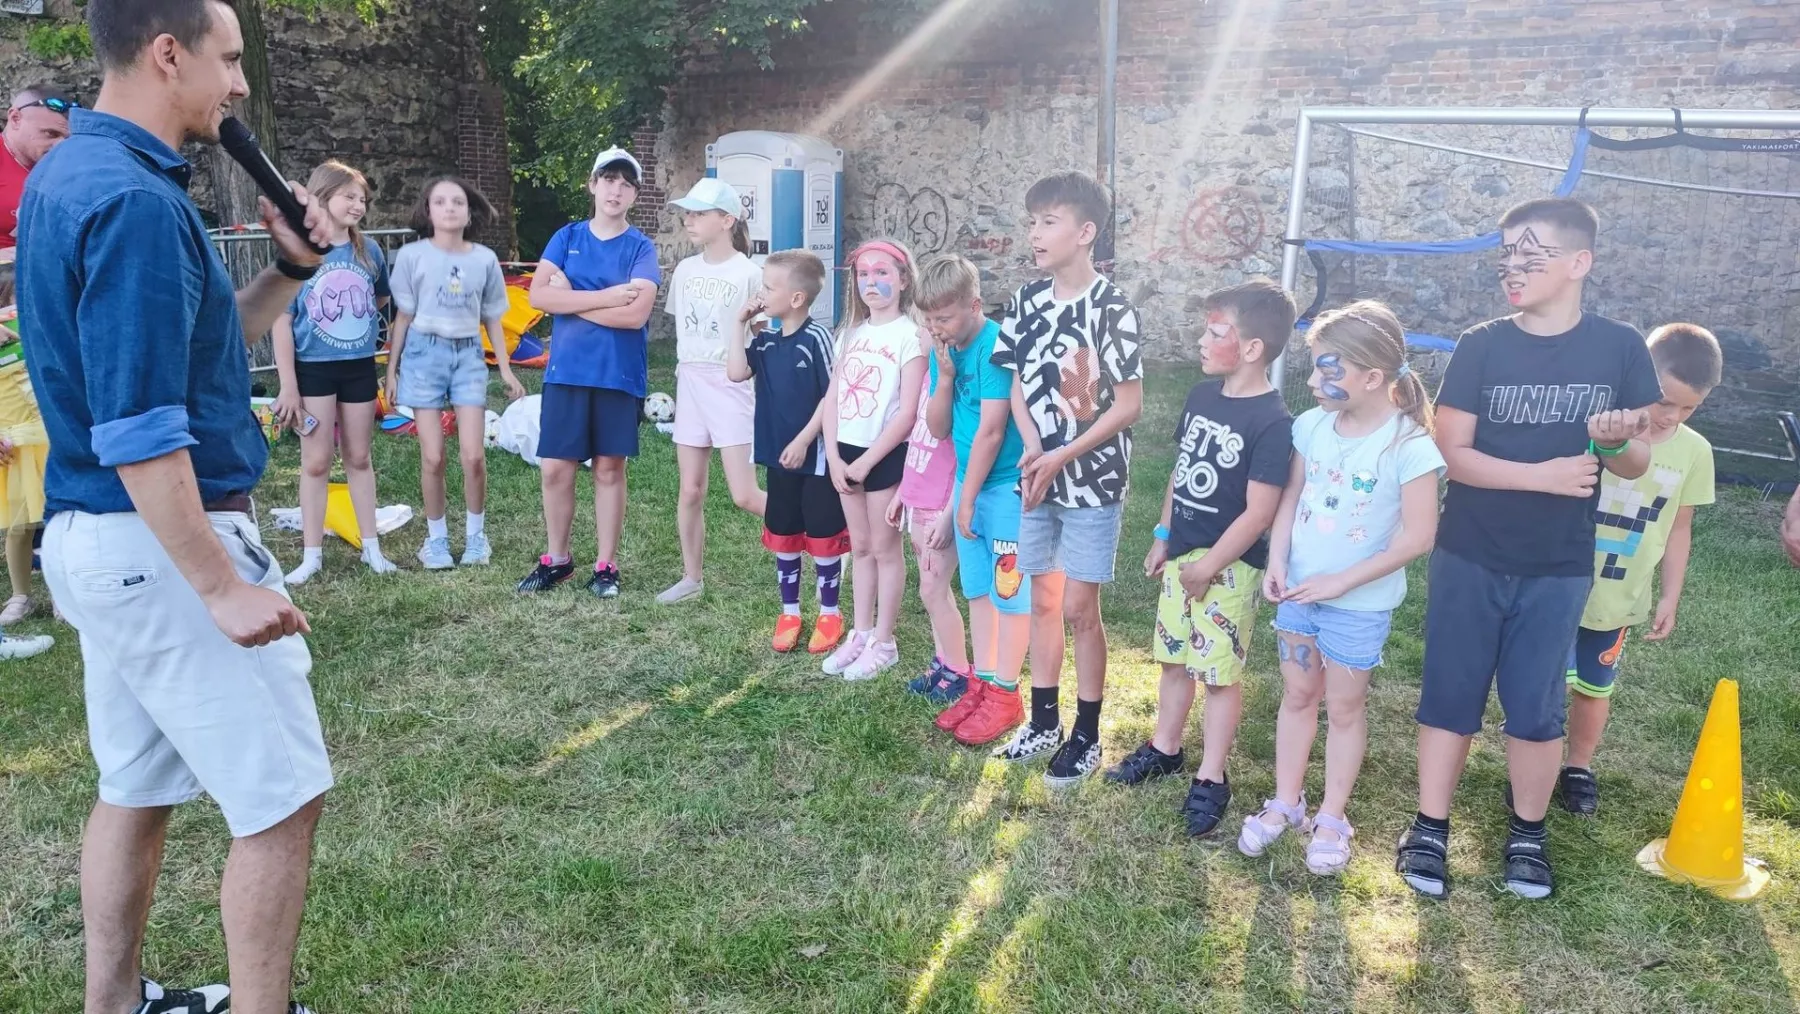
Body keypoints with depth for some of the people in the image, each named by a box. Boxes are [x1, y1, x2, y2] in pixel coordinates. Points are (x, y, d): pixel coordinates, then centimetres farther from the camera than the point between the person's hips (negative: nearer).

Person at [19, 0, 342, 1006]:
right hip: (161, 545, -10)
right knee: (282, 799, -1)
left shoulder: (70, 174, 11)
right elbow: (137, 431, -25)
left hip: (102, 538, 10)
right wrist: (223, 587, -23)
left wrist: (290, 269, 6)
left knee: (139, 787, 20)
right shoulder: (135, 199, -20)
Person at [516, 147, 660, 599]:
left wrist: (572, 298, -10)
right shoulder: (567, 237, 6)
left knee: (609, 469, 6)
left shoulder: (641, 248, -2)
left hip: (619, 375, -2)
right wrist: (606, 296, -15)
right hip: (566, 372, 2)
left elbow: (636, 313, -17)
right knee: (556, 468, 5)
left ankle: (606, 565, 17)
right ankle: (556, 559, 22)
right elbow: (539, 295, -7)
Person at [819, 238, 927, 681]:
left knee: (885, 547, 4)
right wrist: (834, 454, -5)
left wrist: (866, 462, -15)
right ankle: (860, 634, 25)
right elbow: (833, 398, 7)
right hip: (845, 451, 6)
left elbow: (908, 412, -16)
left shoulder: (910, 335, -10)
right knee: (859, 546, 14)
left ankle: (883, 642, 14)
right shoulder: (851, 333, 10)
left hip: (885, 454, -6)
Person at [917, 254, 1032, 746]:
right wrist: (944, 376, -13)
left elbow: (991, 430, -20)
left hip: (1007, 484, -8)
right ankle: (982, 683, 26)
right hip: (969, 481, 8)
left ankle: (1005, 696, 12)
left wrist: (967, 498, -12)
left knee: (1009, 590, 2)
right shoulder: (944, 349, 4)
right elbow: (938, 429, 3)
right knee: (978, 589, 15)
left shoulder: (996, 346, -19)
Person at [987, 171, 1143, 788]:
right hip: (1037, 477, 5)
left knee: (1078, 608, 0)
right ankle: (1044, 722, 28)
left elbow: (1128, 406, -13)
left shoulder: (1112, 309, -14)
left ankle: (1087, 737, 16)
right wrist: (1032, 453, -8)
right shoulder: (1027, 300, 3)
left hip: (1091, 481, -5)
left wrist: (1062, 457, -16)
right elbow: (1019, 386, 8)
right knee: (1042, 600, 14)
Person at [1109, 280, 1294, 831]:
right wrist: (1163, 536, 14)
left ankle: (1211, 779, 16)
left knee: (1220, 673, 4)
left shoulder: (1272, 422, -19)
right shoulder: (1202, 395, 3)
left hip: (1229, 566, -7)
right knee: (1174, 657, 18)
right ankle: (1166, 748, 35)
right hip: (1182, 553, 7)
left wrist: (1209, 566, -15)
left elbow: (1259, 512, -20)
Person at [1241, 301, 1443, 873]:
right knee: (1297, 696, 17)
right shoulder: (1312, 426, -4)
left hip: (1359, 605, -5)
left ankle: (1332, 819, 27)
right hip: (1298, 592, 5)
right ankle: (1286, 803, 32)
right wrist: (1277, 562, -6)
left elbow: (1417, 537, -19)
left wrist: (1340, 582, -18)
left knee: (1344, 708, 11)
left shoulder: (1408, 446, -20)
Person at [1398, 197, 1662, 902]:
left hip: (1558, 569, 0)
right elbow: (1453, 453, -10)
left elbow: (1637, 465, 2)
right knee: (1449, 695, 6)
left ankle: (1528, 835, 28)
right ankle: (1430, 831, 19)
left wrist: (1617, 441, -21)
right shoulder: (1482, 347, -6)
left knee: (1536, 707, 9)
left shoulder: (1620, 349, -3)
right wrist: (1545, 475, -20)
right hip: (1469, 560, 0)